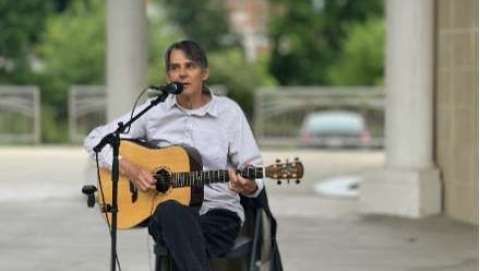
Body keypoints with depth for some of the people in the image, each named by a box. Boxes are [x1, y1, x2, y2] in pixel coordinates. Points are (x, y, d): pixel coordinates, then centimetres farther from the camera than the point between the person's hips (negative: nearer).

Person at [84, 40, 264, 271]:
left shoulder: (228, 111, 5)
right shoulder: (154, 111, 7)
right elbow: (95, 139, 8)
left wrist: (248, 187, -22)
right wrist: (128, 168, -8)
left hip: (218, 211, -1)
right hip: (167, 214, 1)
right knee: (172, 211, -39)